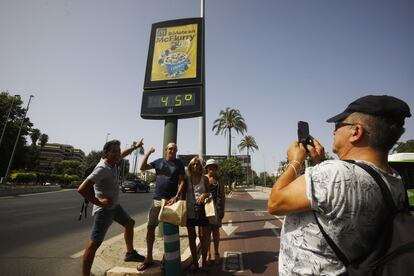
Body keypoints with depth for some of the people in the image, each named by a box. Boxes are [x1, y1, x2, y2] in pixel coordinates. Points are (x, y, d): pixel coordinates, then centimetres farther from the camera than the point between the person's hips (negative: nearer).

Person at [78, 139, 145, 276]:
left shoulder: (112, 162, -1)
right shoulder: (102, 168, -26)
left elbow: (122, 154, 23)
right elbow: (82, 189, -32)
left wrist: (135, 147, 30)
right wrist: (98, 202, -24)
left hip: (115, 206, 10)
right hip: (104, 209, -10)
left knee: (129, 223, 23)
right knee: (94, 243, -4)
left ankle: (130, 253, 39)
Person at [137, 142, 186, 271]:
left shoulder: (179, 164, 0)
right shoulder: (159, 161, 6)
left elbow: (182, 182, -5)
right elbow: (142, 167, 2)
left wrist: (177, 196, -18)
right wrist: (148, 153, -10)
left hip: (171, 200, -2)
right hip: (157, 199, 2)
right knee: (150, 227, 5)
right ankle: (149, 258, 20)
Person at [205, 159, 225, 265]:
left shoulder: (219, 180, 3)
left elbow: (222, 196, 5)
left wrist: (222, 210, 1)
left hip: (216, 207, 1)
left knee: (216, 230, 11)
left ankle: (216, 253, 25)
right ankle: (208, 253, 23)